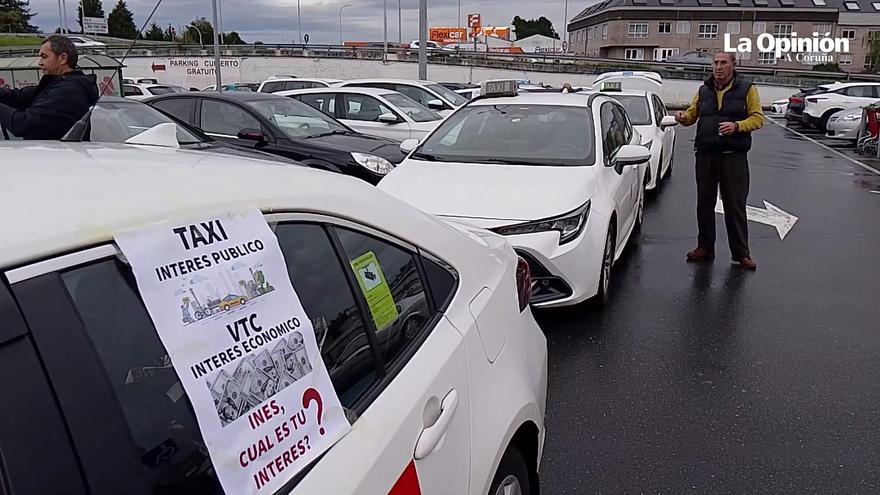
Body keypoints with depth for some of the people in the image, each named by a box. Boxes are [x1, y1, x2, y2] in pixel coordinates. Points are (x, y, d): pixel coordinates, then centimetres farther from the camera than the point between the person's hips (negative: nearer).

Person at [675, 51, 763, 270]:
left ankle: (741, 253, 8)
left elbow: (758, 118, -2)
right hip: (705, 154, 4)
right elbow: (692, 113, 15)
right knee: (704, 203, 8)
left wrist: (736, 126, -20)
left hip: (734, 156, -3)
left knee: (735, 205, -1)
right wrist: (684, 117, -9)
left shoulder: (747, 89, 2)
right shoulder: (704, 90, 13)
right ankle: (705, 248, 20)